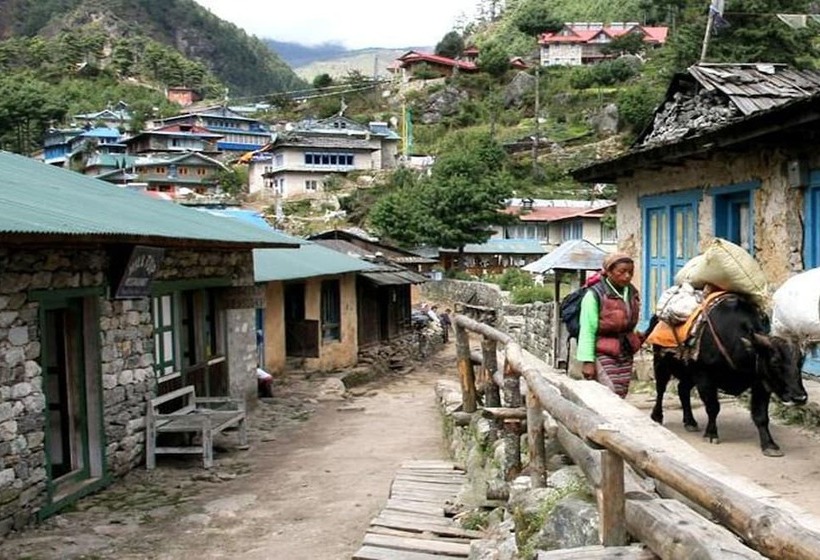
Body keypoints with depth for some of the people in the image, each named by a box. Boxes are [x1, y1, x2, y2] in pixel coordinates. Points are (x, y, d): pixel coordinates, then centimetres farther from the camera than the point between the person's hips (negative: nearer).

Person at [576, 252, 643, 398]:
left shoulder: (632, 293, 10)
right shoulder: (595, 294, -11)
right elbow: (587, 330, -12)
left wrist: (638, 337, 11)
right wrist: (587, 361, -16)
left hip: (626, 355, 7)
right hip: (603, 355, -7)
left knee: (621, 397, 6)